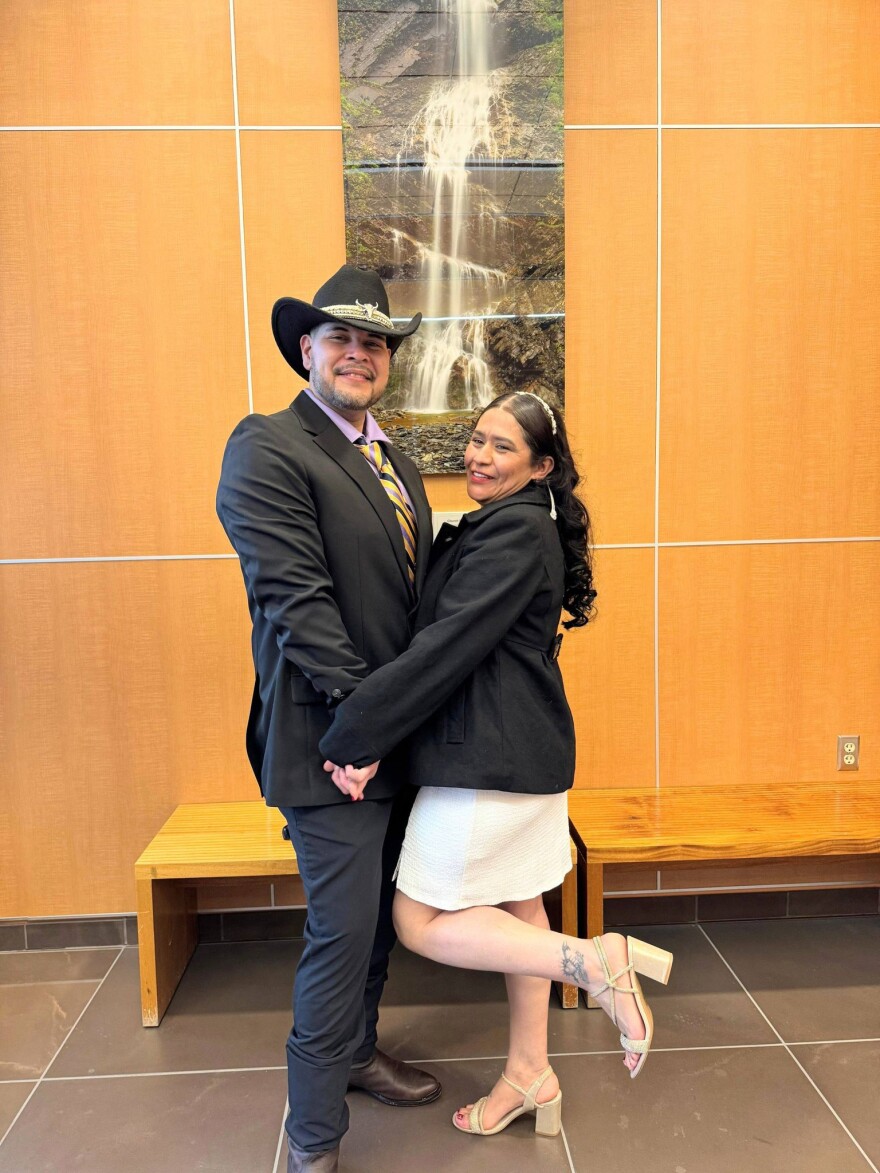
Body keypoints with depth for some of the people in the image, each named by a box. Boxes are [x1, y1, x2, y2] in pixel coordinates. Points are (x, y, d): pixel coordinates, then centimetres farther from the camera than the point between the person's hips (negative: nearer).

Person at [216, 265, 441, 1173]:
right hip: (331, 739, -8)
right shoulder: (266, 450, -13)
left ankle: (356, 1055, 44)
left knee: (378, 916, 21)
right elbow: (295, 598, -21)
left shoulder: (394, 463, 13)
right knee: (343, 928, 1)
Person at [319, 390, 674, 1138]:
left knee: (420, 922, 1)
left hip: (493, 755, -10)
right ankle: (530, 1075, 35)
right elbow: (452, 635, 12)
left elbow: (447, 647, -24)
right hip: (527, 748, 10)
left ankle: (595, 960, -1)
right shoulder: (519, 526, 14)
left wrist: (357, 735, -21)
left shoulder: (514, 531, -17)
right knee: (517, 907, 19)